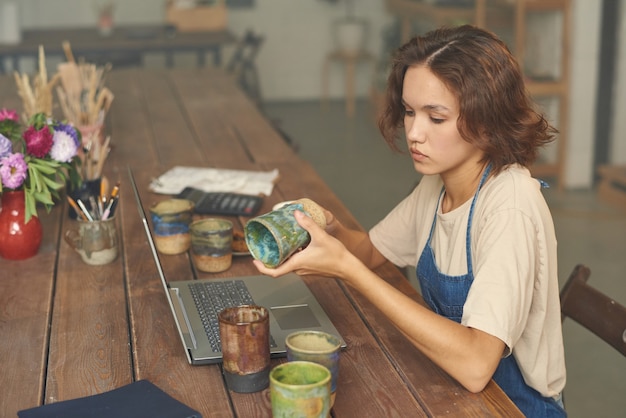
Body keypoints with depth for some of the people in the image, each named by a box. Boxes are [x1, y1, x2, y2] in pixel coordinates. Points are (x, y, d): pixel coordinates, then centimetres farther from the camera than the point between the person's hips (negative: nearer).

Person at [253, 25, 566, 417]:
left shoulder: (511, 207, -26)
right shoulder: (437, 182, -2)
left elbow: (475, 365, -34)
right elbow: (371, 249, 11)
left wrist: (347, 268, -32)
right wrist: (330, 229, -12)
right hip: (452, 384, 6)